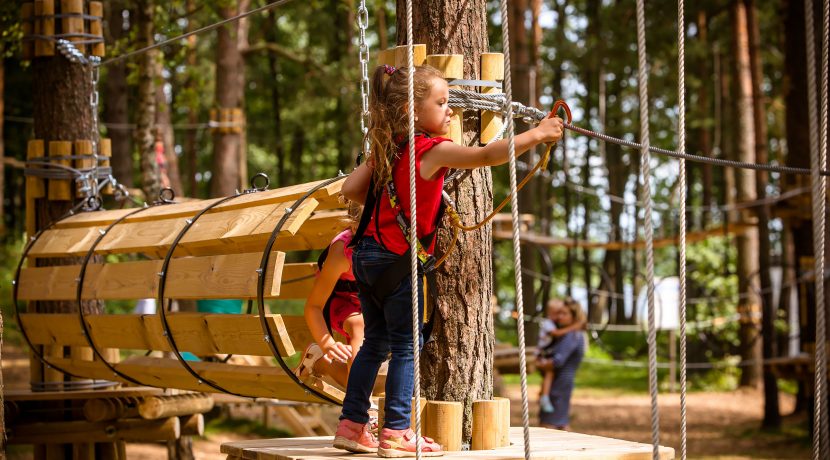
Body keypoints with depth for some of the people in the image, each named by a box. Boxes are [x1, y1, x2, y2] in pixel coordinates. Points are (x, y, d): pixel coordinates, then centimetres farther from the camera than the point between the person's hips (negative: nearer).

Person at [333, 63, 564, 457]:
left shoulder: (386, 149, 8)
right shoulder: (433, 150, -14)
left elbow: (351, 189, 6)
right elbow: (487, 156, -21)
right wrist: (537, 134, -15)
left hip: (367, 254, 8)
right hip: (396, 261, -8)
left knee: (376, 341, 15)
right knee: (406, 346, 0)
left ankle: (351, 425, 19)